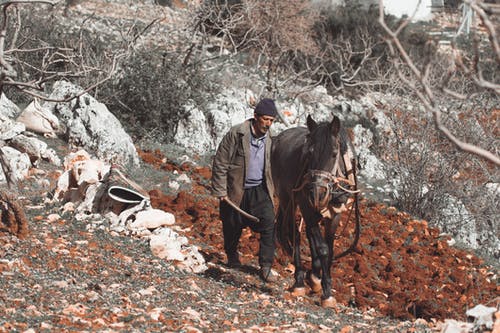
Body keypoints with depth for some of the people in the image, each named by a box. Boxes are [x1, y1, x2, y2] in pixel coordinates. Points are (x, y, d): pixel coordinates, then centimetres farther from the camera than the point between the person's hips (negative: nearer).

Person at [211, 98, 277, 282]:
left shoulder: (268, 137, 2)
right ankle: (232, 258, 37)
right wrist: (221, 191, -11)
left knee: (268, 223, -14)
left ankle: (266, 267, -11)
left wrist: (270, 187, 13)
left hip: (259, 190, 3)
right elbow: (220, 164, -11)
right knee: (233, 227, 10)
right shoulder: (236, 134, -15)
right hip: (235, 190, -3)